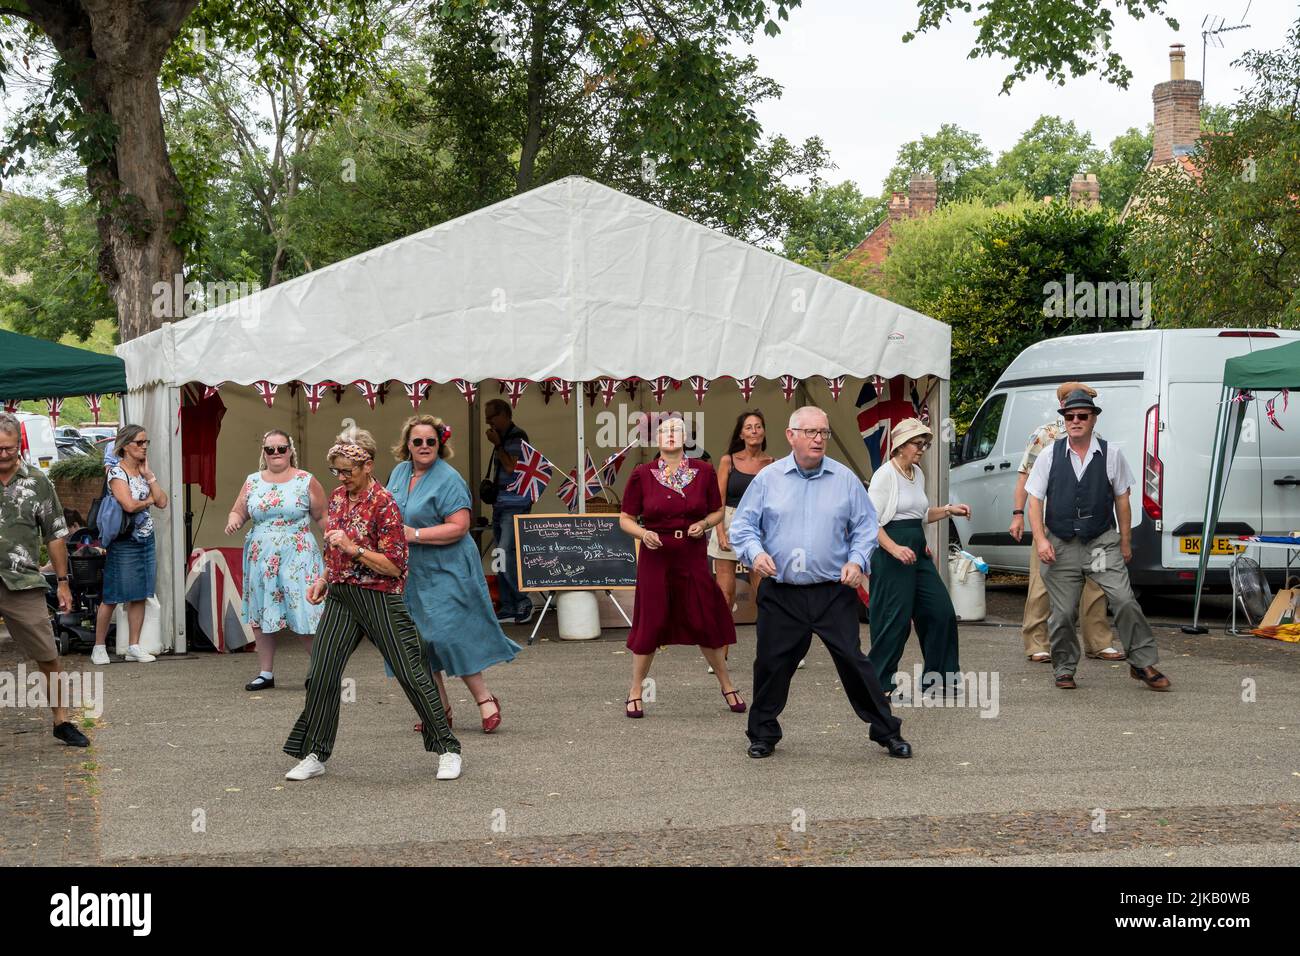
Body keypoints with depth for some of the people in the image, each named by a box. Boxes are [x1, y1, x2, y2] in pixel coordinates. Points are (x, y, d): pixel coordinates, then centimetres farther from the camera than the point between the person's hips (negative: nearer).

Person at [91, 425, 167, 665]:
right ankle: (99, 647, 5)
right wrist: (149, 501, -3)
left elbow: (162, 502, 5)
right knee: (112, 597, -3)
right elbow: (129, 505, -22)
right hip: (123, 543, -7)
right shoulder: (116, 472, -10)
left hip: (146, 540, 7)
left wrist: (149, 475, 0)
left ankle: (134, 647, 12)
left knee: (140, 596, 7)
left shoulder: (144, 472, 13)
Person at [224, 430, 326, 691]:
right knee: (260, 615, 6)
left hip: (297, 559, -4)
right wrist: (233, 521, -9)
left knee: (303, 613, -8)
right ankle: (266, 673, 16)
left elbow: (323, 518, 1)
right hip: (260, 559, 4)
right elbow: (238, 511, 14)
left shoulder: (306, 481, 0)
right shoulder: (253, 481, 10)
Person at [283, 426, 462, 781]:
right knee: (321, 673, 0)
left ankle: (448, 750, 9)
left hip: (380, 598, -7)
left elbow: (394, 566, -15)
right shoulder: (337, 497, 9)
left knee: (411, 673, -2)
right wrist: (324, 579, 10)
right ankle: (314, 755, 11)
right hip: (341, 596, 7)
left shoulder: (383, 503, -13)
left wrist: (353, 549, -23)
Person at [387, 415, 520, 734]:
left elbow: (459, 526, -22)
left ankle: (485, 699, 2)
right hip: (410, 573, 8)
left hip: (445, 573, -8)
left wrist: (415, 535, -22)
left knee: (450, 636, -12)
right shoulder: (400, 472, 9)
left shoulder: (448, 480, -15)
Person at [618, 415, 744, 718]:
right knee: (651, 623, 0)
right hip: (655, 557, -1)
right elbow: (626, 518, 4)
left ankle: (727, 685, 21)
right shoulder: (642, 475, -1)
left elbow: (718, 511, 13)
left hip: (693, 556, 1)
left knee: (705, 621, 4)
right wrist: (642, 533, -15)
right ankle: (635, 691, 14)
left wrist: (704, 523, -7)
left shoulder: (703, 471, 3)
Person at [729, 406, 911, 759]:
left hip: (834, 594, 0)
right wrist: (755, 552, -13)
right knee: (772, 664, 5)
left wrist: (857, 561, -6)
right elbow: (742, 525, 6)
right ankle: (763, 734, 21)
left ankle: (887, 732, 9)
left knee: (853, 661, -2)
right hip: (780, 595, 0)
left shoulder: (845, 479, 5)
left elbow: (865, 527, 10)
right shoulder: (768, 479, 4)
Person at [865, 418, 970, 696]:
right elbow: (870, 520, -15)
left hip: (918, 551, 8)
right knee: (895, 618, -6)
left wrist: (948, 510, 11)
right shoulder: (885, 475, -10)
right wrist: (895, 549, -25)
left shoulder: (917, 474, 14)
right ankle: (879, 681, 6)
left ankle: (939, 676, 15)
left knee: (941, 611, 4)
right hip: (890, 551, -8)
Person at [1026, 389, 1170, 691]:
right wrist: (1040, 540, -7)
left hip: (1102, 542, -1)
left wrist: (1125, 542, 8)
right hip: (1060, 546, 1)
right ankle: (1064, 670, 19)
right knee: (1062, 613, 3)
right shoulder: (1050, 455, 3)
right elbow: (1035, 500, 4)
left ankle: (1143, 663, 1)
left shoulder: (1111, 455, 3)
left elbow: (1122, 500, 8)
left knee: (1125, 601, -10)